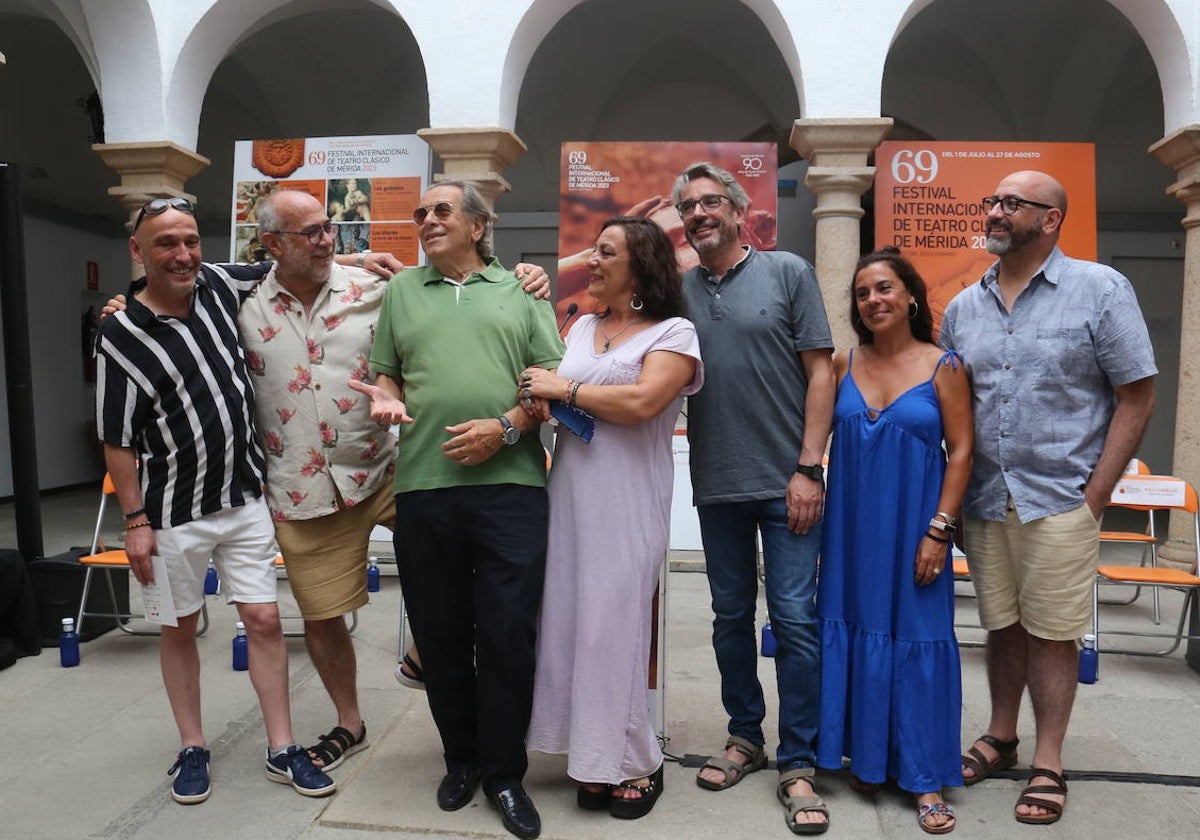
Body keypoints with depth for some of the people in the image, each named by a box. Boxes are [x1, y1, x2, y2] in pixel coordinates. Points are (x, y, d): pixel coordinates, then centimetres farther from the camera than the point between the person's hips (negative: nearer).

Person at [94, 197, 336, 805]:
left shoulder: (218, 285, -1)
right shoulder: (120, 336, -11)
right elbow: (118, 440, -8)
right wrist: (135, 520, -9)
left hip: (245, 499, 3)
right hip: (175, 514, -3)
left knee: (264, 620, 5)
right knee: (180, 630, 12)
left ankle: (282, 750, 16)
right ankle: (192, 749, 30)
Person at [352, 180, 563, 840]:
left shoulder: (520, 291, 11)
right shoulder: (400, 291, 18)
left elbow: (553, 378, 5)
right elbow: (385, 373, 19)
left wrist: (505, 426, -9)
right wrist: (386, 401, -3)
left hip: (510, 483, -2)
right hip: (423, 486, 3)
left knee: (508, 633, 0)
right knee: (440, 633, 10)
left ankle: (503, 773, 18)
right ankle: (461, 756, 30)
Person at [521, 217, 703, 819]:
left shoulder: (673, 333, -3)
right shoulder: (582, 328, 16)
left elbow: (642, 402, -19)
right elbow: (552, 395, 20)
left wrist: (564, 388, -9)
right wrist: (541, 403, -3)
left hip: (627, 503, -6)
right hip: (568, 494, 6)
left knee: (612, 628, -2)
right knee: (570, 622, 7)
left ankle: (635, 764, 18)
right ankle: (594, 757, 23)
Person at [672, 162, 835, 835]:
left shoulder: (788, 273, 0)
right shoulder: (677, 291, 8)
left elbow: (820, 370, -4)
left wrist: (808, 468, -10)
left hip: (786, 482, -3)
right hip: (717, 484, 3)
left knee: (795, 619, 0)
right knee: (732, 616, 13)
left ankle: (798, 765, 15)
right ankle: (746, 737, 31)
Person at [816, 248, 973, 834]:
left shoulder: (943, 367, -3)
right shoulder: (844, 365, 4)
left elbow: (961, 451, -5)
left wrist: (939, 529, -10)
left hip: (914, 528, -3)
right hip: (852, 526, 3)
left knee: (917, 640, 2)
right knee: (855, 633, 9)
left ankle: (926, 779, 15)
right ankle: (864, 756, 27)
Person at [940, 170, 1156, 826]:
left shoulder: (1101, 290, -3)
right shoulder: (963, 307, 9)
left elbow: (1136, 397, -4)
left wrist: (1095, 495, -8)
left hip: (1059, 500, -3)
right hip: (984, 501, 4)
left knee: (1052, 632, 5)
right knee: (1002, 625, 14)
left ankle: (1048, 764, 20)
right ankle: (1000, 738, 31)